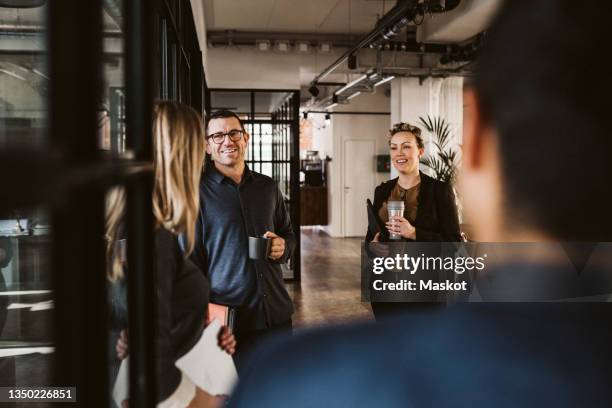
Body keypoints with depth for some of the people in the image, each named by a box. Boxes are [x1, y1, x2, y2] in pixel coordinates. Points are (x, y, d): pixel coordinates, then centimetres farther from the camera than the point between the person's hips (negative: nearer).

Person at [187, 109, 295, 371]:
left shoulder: (267, 187, 9)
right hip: (229, 319, -4)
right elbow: (189, 259, -4)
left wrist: (283, 246, -2)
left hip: (277, 313, 5)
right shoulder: (198, 192, -5)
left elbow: (287, 233, 22)